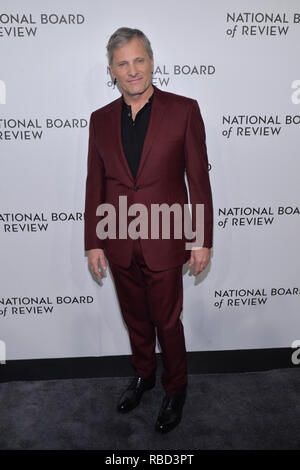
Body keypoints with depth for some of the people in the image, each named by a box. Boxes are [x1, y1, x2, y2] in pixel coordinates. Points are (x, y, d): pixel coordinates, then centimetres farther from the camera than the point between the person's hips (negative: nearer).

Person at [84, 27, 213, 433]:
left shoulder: (184, 110, -6)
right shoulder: (101, 119, 4)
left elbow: (199, 179, -6)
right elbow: (95, 185, 6)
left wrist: (203, 240, -8)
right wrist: (93, 243, 5)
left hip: (164, 241, -3)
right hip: (119, 244, 4)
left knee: (167, 321, 10)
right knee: (135, 319, 20)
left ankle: (175, 389, 34)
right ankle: (143, 375, 44)